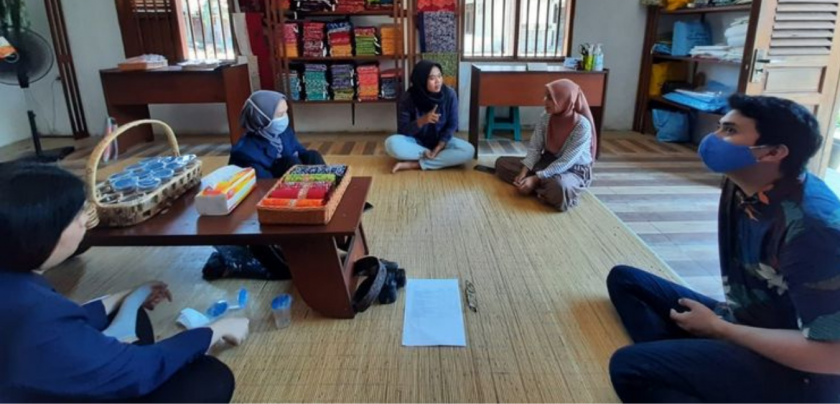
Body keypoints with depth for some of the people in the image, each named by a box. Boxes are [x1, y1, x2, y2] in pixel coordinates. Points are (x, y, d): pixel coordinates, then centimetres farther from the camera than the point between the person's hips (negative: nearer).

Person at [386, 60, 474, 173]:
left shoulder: (449, 94, -14)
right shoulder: (408, 98, -17)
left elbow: (452, 125, -7)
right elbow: (403, 130, -16)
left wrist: (438, 148, -20)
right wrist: (422, 121, -33)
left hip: (441, 141, 2)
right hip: (416, 142, -1)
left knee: (468, 150, -28)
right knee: (391, 143, -32)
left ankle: (414, 164, -26)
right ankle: (440, 156, -18)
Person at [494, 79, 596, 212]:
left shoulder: (582, 126, -25)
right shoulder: (546, 117, -8)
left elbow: (565, 162, -27)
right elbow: (534, 148, -6)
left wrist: (536, 179, -31)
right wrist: (523, 172, -22)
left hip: (574, 170, -7)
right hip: (548, 161, 7)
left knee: (558, 187, -44)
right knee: (502, 162, -5)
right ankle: (544, 188, -15)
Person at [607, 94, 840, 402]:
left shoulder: (812, 226, -26)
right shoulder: (740, 185, -1)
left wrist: (718, 328, -18)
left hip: (794, 369, -9)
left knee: (630, 366, -31)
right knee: (624, 280, 8)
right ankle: (675, 361, -11)